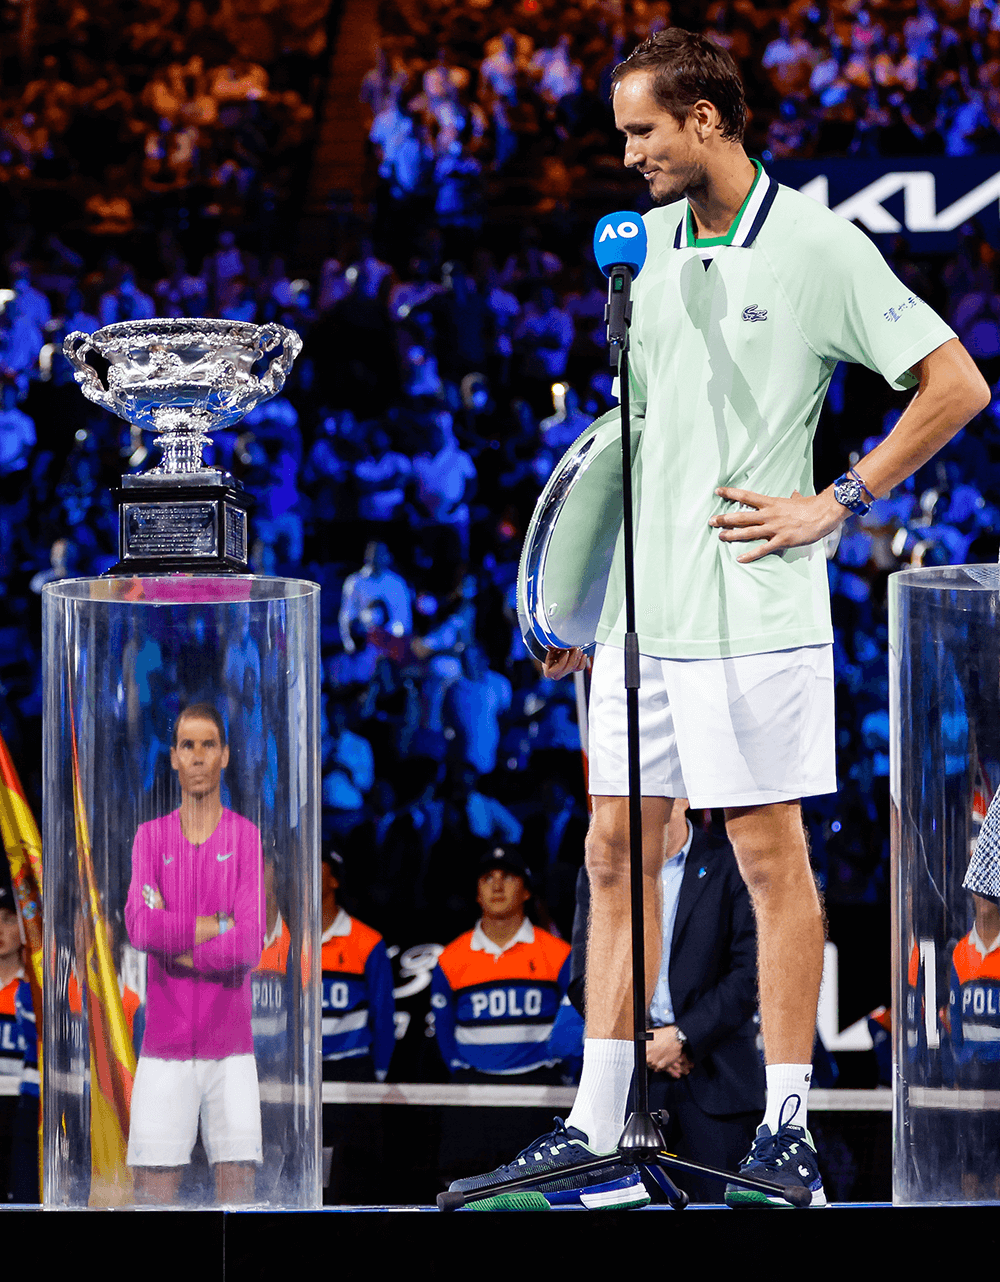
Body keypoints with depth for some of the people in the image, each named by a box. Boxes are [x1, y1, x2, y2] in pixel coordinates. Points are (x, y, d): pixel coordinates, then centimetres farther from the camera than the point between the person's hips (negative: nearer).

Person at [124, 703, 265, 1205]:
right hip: (164, 1049, 1)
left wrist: (173, 941, -7)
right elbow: (140, 927, -10)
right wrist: (219, 925, -10)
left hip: (231, 1049, -1)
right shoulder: (150, 836, 7)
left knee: (238, 1183, -6)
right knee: (154, 1189, -3)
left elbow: (249, 946, -10)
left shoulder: (246, 837, 1)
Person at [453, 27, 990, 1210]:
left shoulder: (816, 245, -7)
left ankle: (787, 1133, 6)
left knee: (770, 856, -1)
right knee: (615, 852, 6)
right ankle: (595, 1127, 11)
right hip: (641, 611, 7)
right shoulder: (648, 245, 13)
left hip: (753, 613, -6)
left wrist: (835, 505, -8)